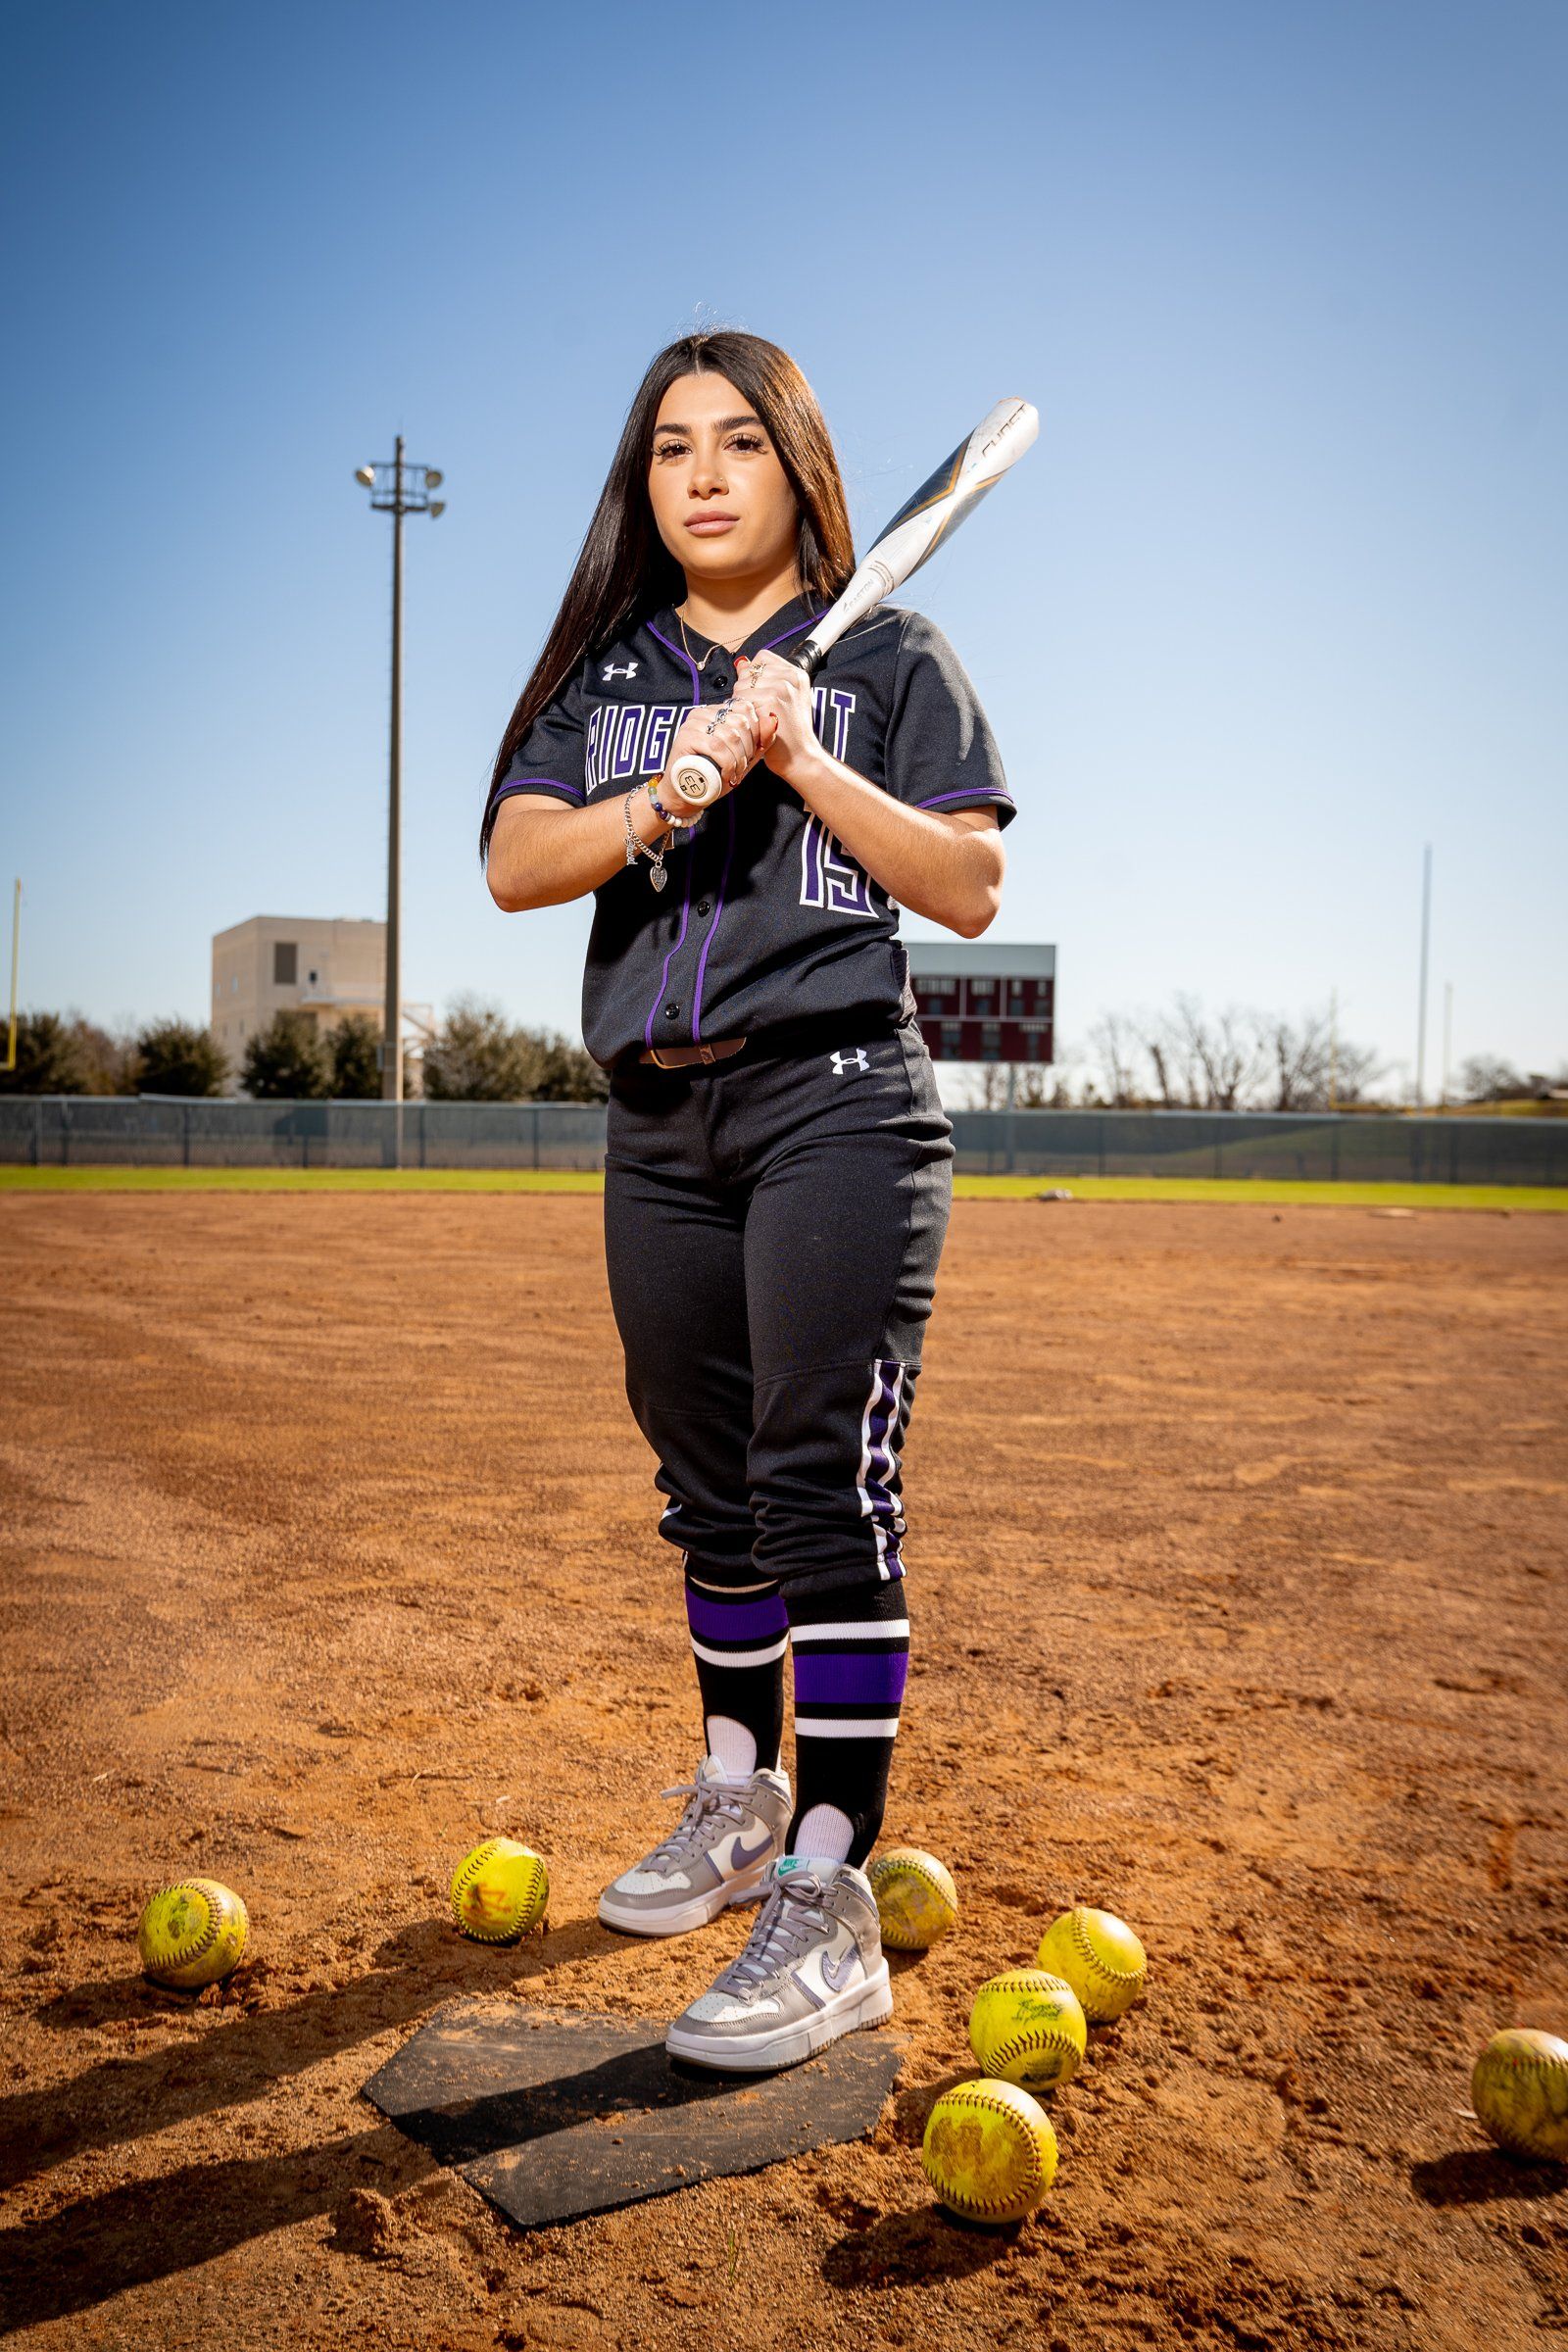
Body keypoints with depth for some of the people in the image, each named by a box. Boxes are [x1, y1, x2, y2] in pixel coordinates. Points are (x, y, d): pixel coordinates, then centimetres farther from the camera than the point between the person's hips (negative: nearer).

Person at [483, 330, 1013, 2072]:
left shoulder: (889, 658, 5)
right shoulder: (605, 672, 15)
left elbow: (970, 890, -4)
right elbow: (514, 865, -1)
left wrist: (805, 763, -13)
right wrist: (687, 783, -15)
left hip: (839, 1104, -4)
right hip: (659, 1126, 5)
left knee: (823, 1487, -11)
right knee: (709, 1487, 14)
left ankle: (830, 1903, -7)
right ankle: (738, 1797, 31)